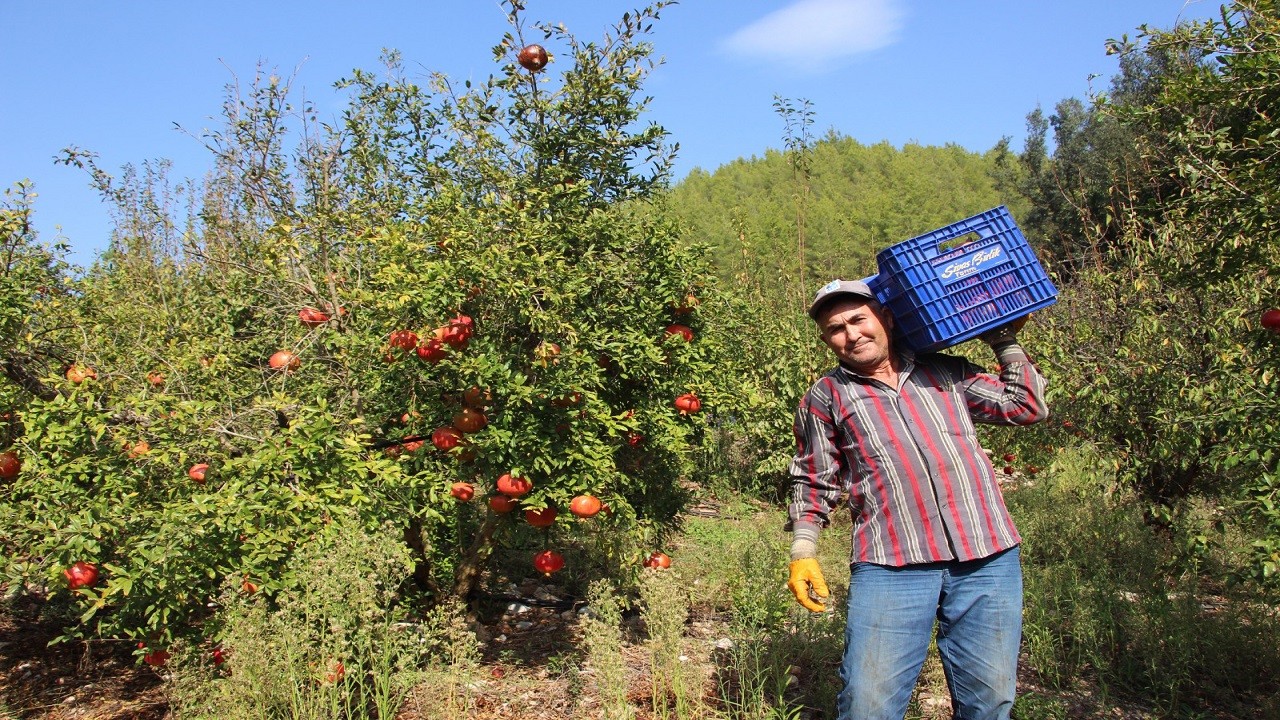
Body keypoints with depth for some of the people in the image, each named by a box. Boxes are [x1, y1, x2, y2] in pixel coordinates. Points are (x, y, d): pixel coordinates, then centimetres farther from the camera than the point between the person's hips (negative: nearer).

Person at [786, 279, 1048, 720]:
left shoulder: (947, 372, 16)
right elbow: (814, 483, 13)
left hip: (988, 559, 2)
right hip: (890, 567, -2)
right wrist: (803, 551, 5)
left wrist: (1004, 340, 17)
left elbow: (1027, 407, 18)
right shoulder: (825, 398, 10)